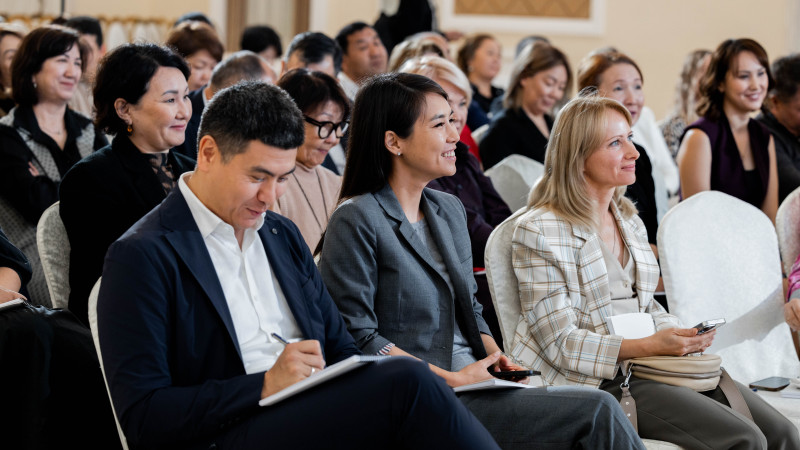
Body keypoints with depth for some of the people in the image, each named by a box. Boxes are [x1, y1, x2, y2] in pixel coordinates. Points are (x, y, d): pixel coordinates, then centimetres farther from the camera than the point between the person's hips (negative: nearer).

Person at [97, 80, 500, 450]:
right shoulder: (142, 256, -3)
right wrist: (266, 385, -18)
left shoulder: (283, 235, 22)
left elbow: (340, 351, 25)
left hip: (316, 417, 7)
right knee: (406, 381, -28)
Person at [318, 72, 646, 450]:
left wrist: (496, 359, 3)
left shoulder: (450, 210, 18)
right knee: (598, 412, -21)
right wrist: (453, 378, -15)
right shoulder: (355, 222, -7)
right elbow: (358, 337, -12)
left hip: (473, 382, 8)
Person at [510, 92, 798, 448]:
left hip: (647, 363, 8)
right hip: (598, 381, -8)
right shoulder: (539, 231, -8)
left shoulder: (629, 221, 16)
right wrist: (647, 346, -22)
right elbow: (561, 342, -12)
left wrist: (681, 335, 0)